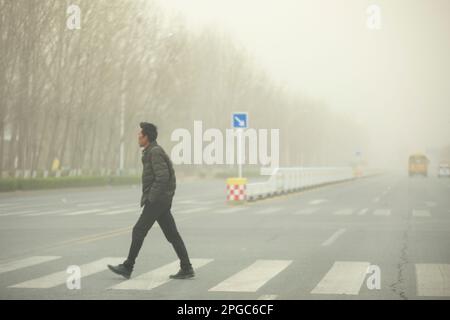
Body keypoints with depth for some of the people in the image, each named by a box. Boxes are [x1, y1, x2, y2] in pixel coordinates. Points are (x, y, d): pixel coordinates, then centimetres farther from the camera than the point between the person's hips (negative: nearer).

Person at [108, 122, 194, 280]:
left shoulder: (155, 152, -14)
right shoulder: (153, 151, 17)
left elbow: (163, 177, -24)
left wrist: (151, 199, -20)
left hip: (156, 200, -10)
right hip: (160, 200, 10)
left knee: (139, 231, -3)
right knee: (172, 235, 6)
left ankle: (127, 267, 4)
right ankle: (186, 268, 4)